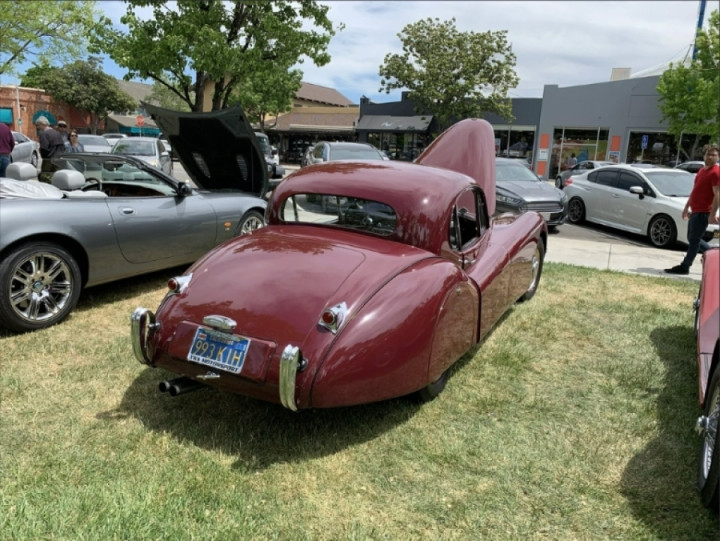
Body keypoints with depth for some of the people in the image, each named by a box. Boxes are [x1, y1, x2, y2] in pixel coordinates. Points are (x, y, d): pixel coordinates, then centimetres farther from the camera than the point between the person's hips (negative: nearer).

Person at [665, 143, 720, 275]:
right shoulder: (701, 171, 17)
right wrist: (686, 208, 23)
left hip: (703, 213, -9)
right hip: (695, 211, 9)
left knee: (694, 240, -4)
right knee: (693, 239, 16)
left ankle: (684, 267, 2)